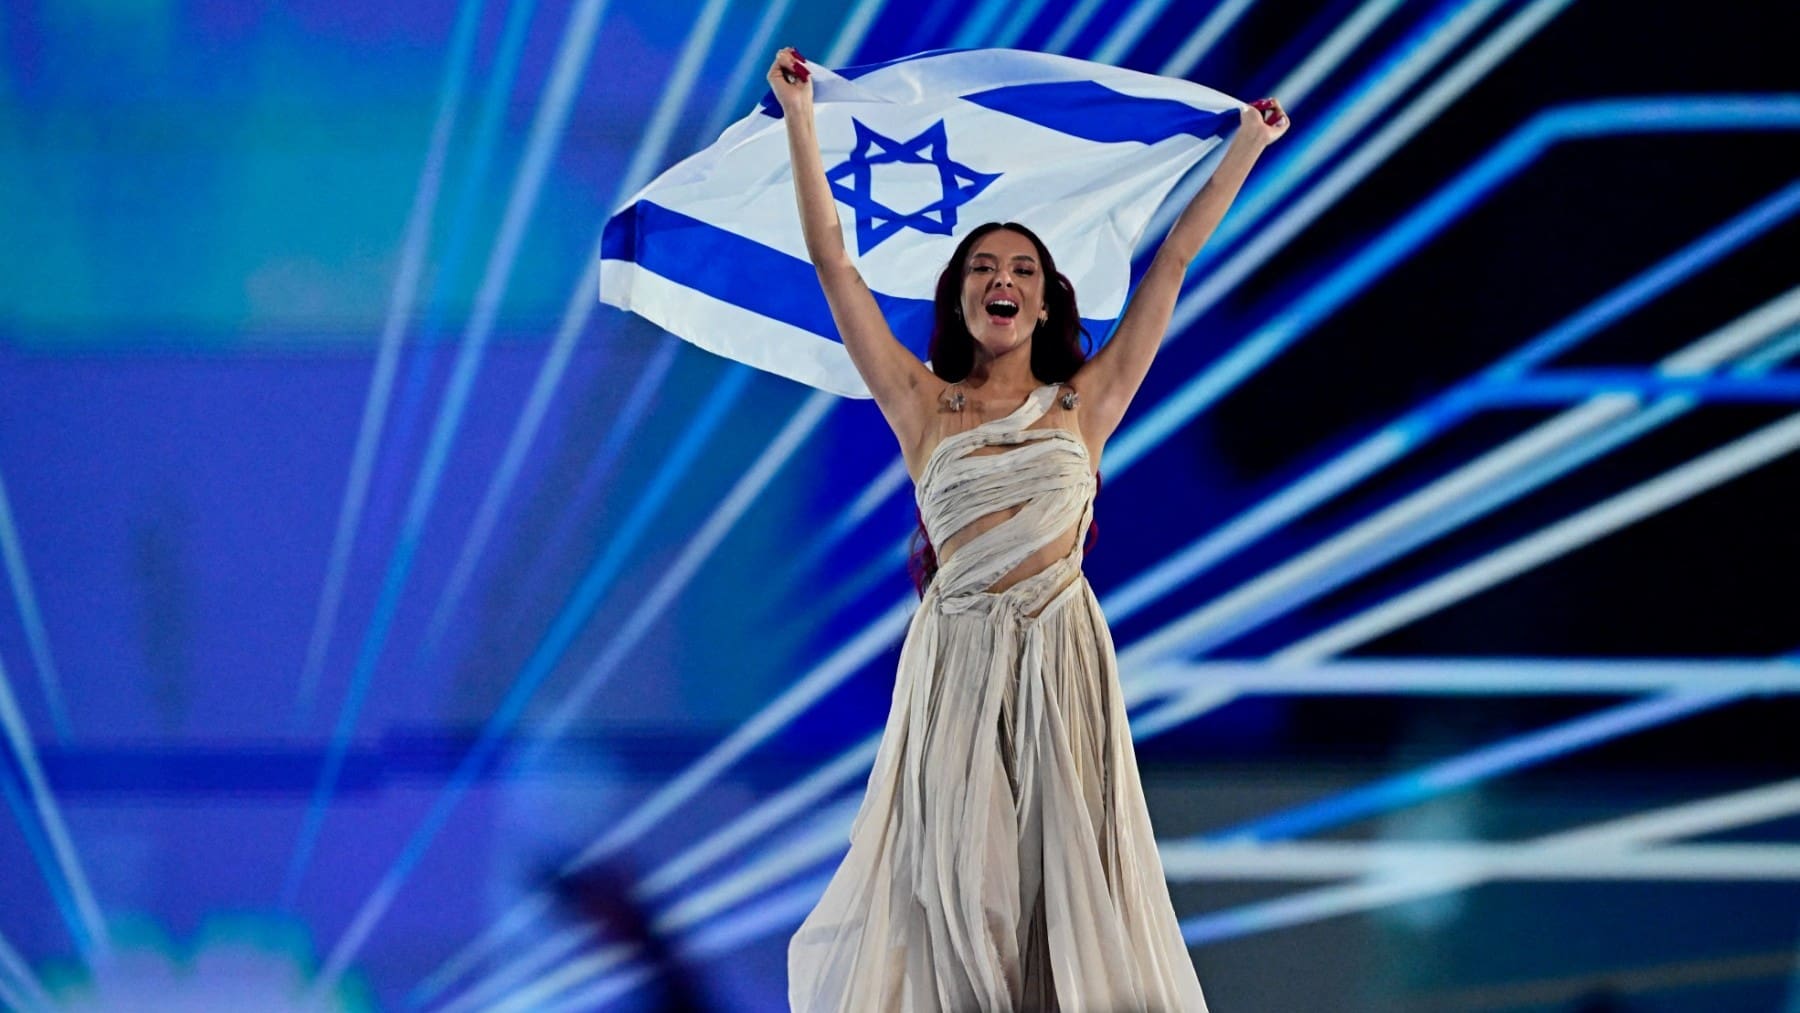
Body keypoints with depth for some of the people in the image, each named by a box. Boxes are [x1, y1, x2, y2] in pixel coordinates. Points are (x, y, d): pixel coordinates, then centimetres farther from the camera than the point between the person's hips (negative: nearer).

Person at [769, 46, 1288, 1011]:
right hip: (954, 660, 0)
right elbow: (832, 263, 4)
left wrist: (1246, 146, 12)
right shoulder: (923, 406, 5)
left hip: (1061, 657, 0)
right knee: (953, 877, -1)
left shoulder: (1083, 405, 7)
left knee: (1064, 874, -1)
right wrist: (799, 118, 3)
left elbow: (1173, 261, 10)